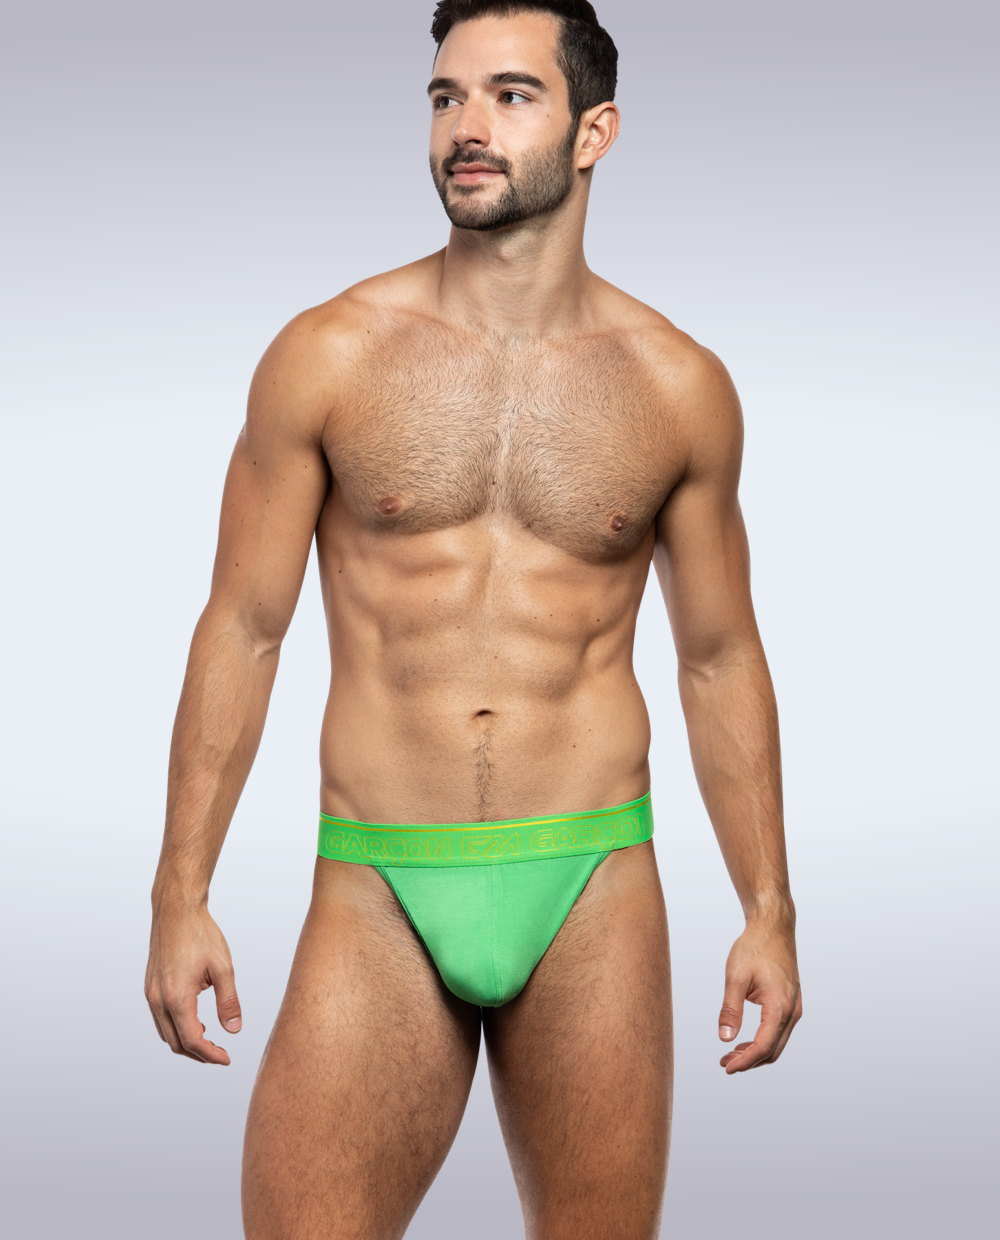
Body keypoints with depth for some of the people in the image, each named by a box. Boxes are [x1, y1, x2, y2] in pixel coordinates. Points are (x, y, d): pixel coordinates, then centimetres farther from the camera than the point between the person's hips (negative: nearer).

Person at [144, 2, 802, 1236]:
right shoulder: (328, 356, 0)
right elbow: (241, 628, 3)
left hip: (594, 893, 1)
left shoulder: (680, 386, 4)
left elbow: (719, 657, 11)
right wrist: (181, 894, -1)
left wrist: (769, 909, 10)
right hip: (378, 897, -1)